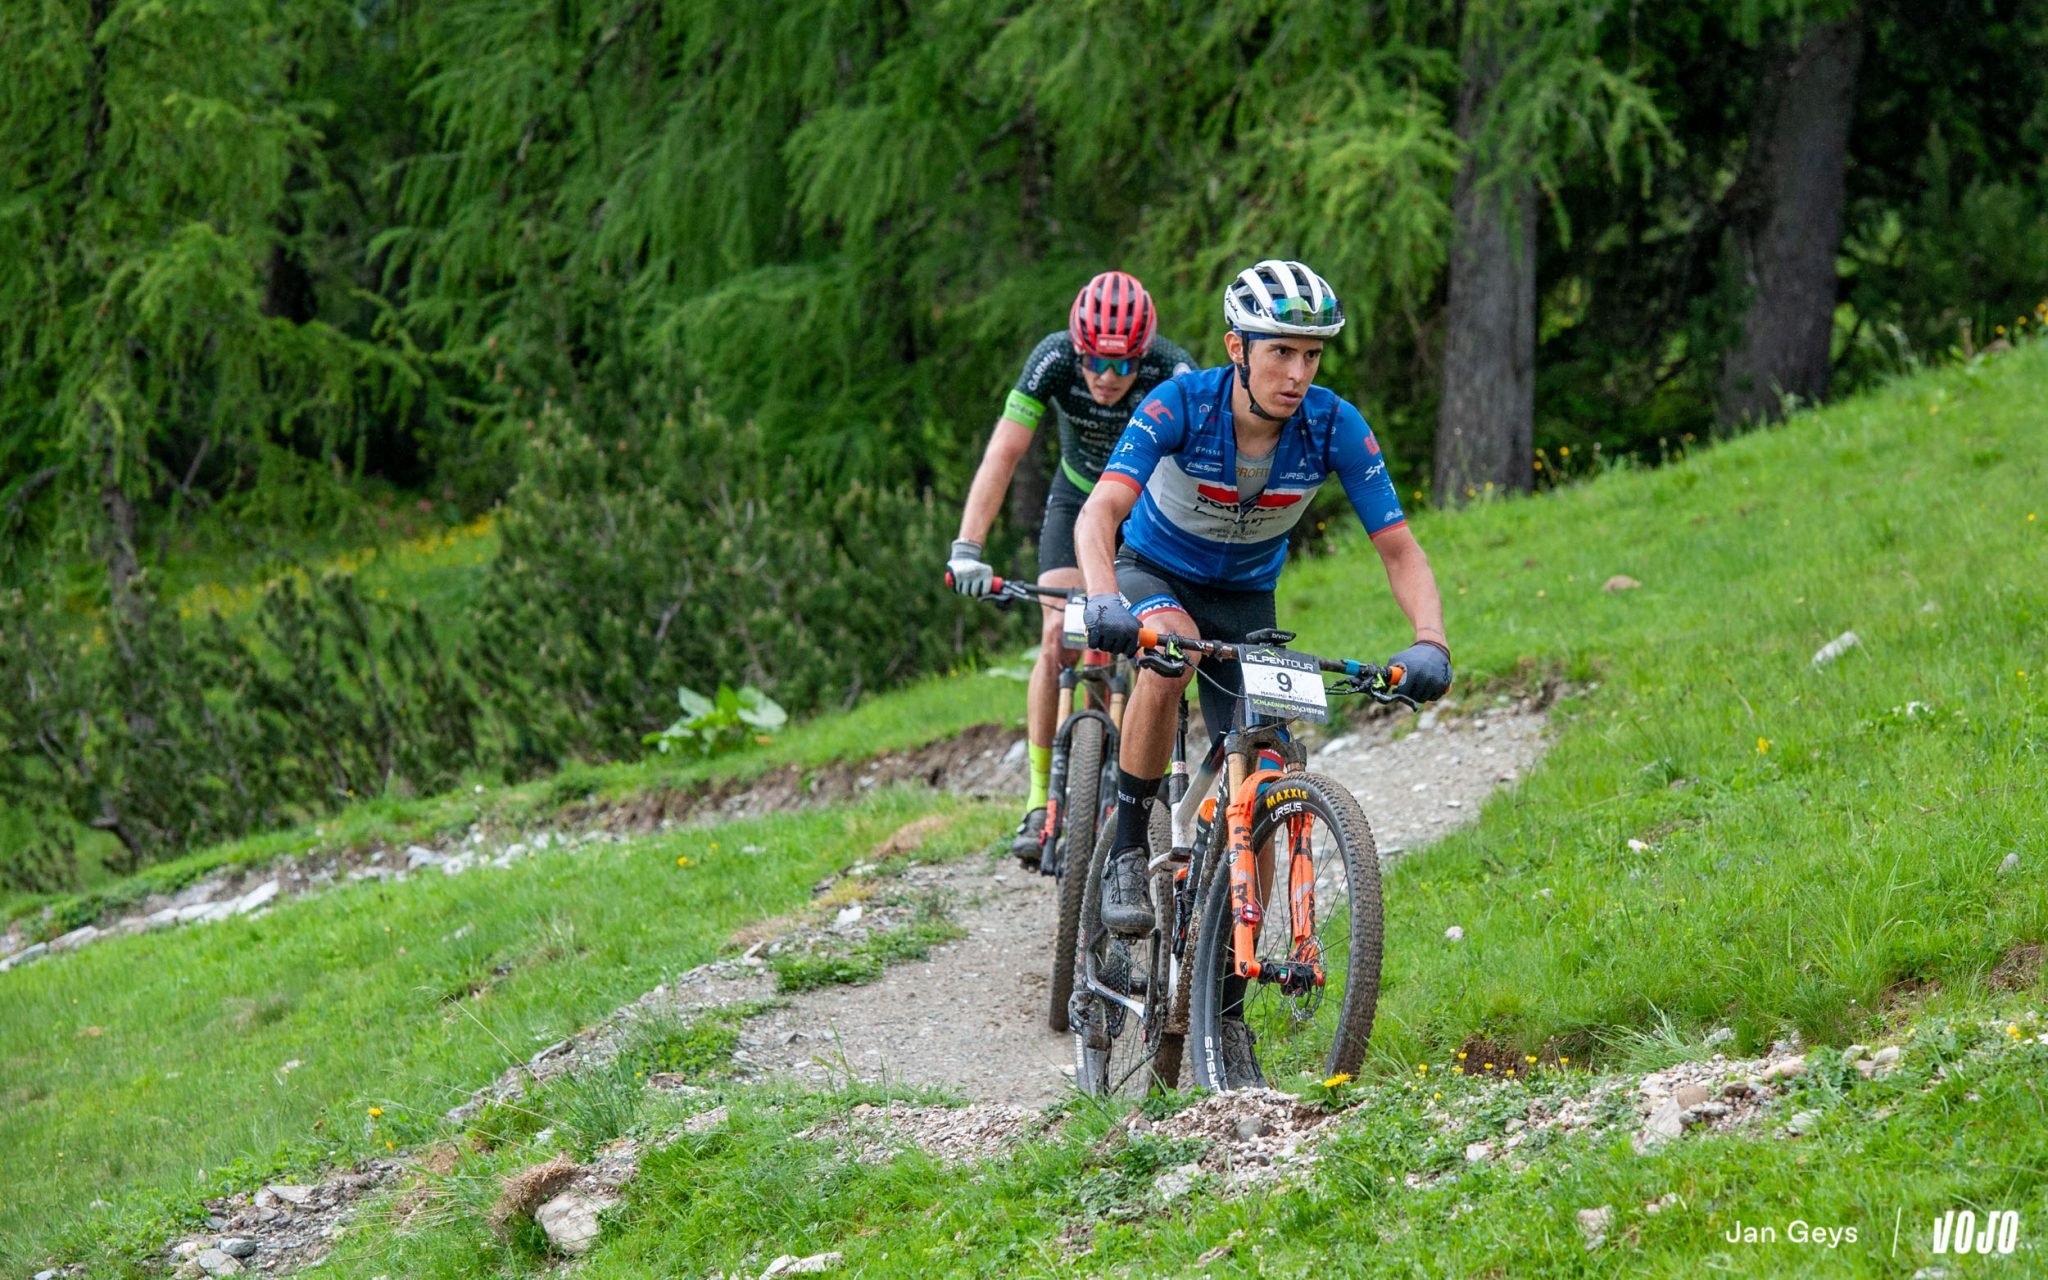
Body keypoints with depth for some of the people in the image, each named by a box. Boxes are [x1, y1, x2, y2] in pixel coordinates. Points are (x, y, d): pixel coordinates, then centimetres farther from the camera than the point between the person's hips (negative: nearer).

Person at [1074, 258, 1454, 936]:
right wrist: (1102, 599, -61)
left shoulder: (1336, 428, -22)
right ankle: (1126, 851, -24)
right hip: (1153, 572, -3)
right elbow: (1101, 511, -41)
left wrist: (1430, 641, -39)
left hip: (1244, 597, 3)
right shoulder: (1180, 405, -29)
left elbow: (1398, 548, -20)